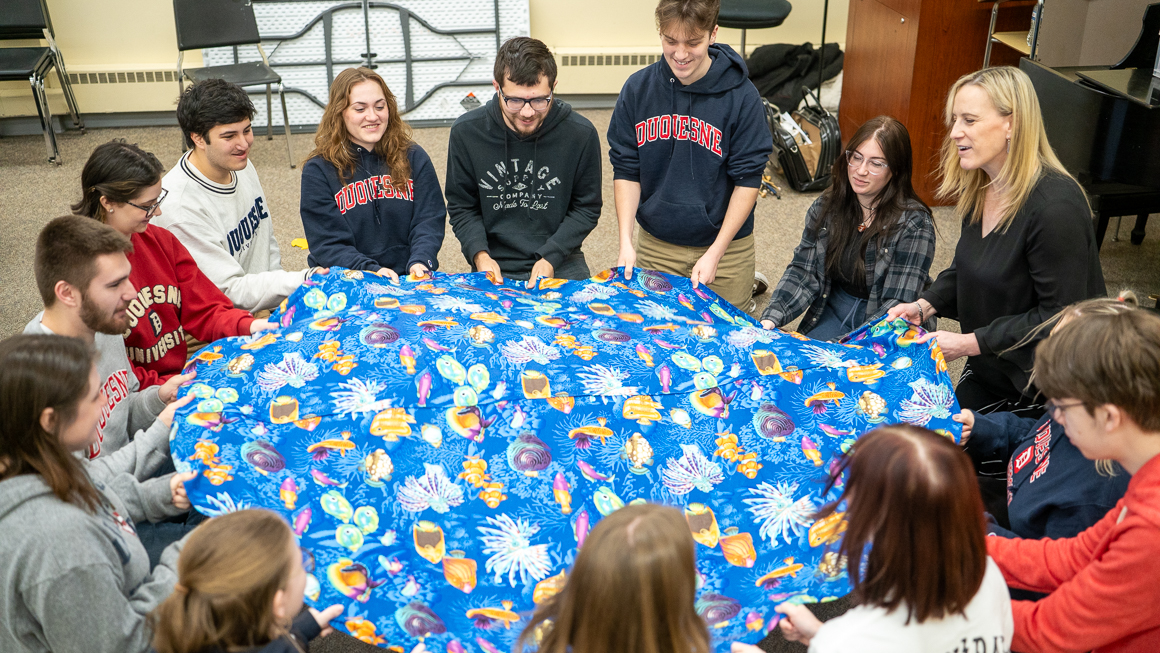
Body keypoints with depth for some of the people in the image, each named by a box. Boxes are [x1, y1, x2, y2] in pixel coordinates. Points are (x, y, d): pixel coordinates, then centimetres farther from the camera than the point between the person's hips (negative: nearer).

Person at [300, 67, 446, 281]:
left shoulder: (415, 158, 11)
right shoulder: (317, 171, 3)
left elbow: (429, 220, 4)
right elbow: (328, 244, -4)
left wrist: (419, 262, -18)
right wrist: (372, 271, -21)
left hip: (412, 280, 1)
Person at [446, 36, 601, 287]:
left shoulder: (581, 133, -6)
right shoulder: (466, 132, -4)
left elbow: (587, 208, 4)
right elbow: (461, 207, 7)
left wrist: (551, 257, -9)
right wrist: (479, 254, -10)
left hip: (561, 265, 0)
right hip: (494, 268, 0)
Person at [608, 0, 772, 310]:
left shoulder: (741, 96, -13)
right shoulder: (637, 89, -5)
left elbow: (747, 180, -10)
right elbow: (626, 170, 0)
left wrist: (714, 254, -14)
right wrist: (625, 242, -9)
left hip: (726, 246, -2)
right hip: (655, 246, 2)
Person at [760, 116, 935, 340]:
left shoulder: (914, 224, -15)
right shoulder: (826, 206, 0)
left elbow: (899, 305, -19)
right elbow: (803, 271, 0)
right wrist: (771, 318, -18)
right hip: (833, 311, 4)